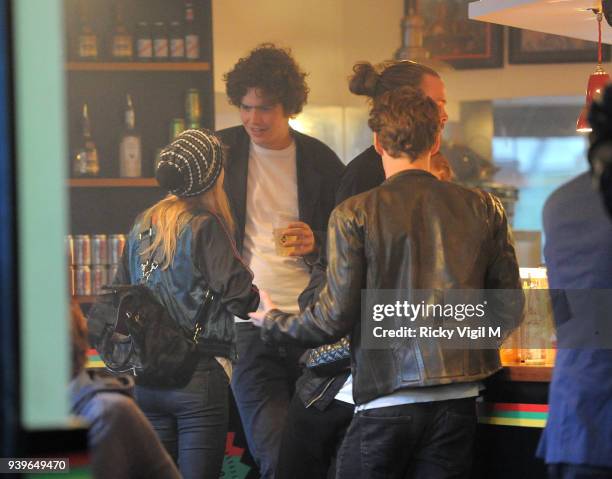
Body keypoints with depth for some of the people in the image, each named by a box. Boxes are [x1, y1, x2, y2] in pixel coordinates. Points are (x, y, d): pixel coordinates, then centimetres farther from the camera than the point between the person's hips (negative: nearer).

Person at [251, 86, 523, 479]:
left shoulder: (354, 215, -5)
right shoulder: (484, 209, 5)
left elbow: (336, 317, -6)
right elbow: (510, 311, 8)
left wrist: (274, 323, 13)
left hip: (386, 402, -3)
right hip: (459, 402, 3)